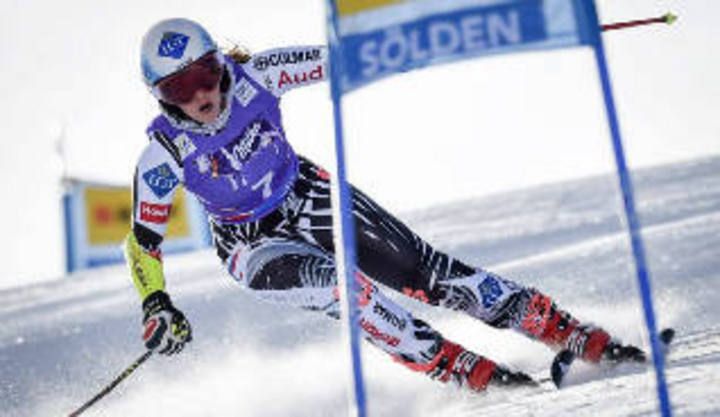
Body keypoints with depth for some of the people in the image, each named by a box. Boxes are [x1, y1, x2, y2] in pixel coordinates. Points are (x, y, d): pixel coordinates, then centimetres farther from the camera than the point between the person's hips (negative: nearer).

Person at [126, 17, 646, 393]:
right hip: (256, 245, -1)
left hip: (311, 196, 2)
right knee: (341, 284, -32)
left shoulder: (255, 76, -19)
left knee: (425, 271, -7)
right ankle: (465, 370, -25)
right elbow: (143, 239, -13)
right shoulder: (164, 156, -22)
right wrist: (156, 307, -26)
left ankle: (579, 336, -3)